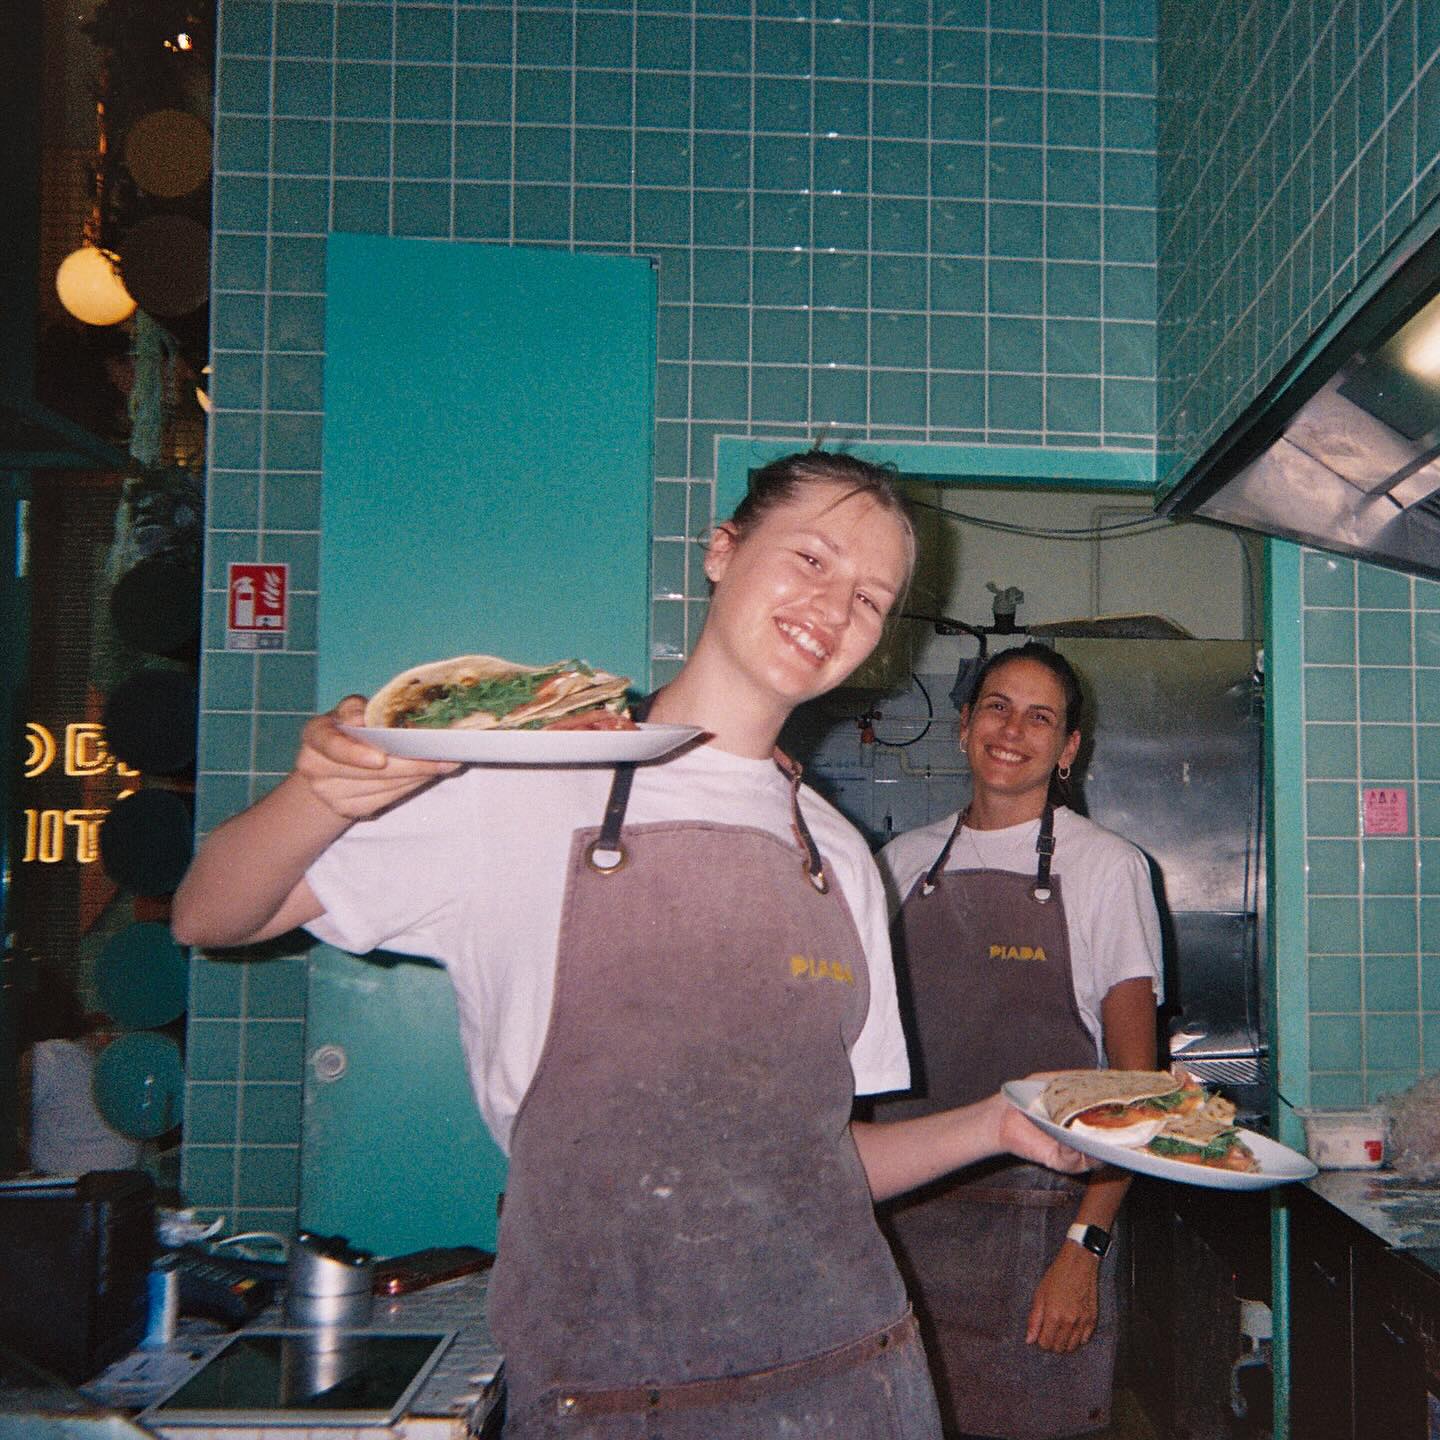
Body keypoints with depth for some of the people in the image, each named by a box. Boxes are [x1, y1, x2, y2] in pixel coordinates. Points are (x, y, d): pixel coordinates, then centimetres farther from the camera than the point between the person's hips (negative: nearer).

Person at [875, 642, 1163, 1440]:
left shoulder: (1106, 867, -4)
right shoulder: (901, 862, 6)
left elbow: (1134, 1080, -5)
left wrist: (1085, 1248, -13)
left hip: (1043, 1229, -3)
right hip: (904, 1223, 3)